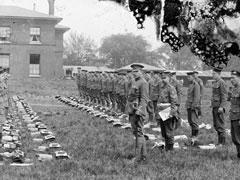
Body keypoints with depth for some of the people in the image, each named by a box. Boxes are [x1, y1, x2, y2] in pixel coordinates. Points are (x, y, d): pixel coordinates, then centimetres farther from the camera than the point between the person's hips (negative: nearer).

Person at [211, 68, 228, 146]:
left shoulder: (222, 83, -12)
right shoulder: (215, 83, 16)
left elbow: (224, 96, -17)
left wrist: (221, 107, -22)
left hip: (219, 107, -10)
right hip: (214, 107, 10)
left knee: (220, 125, -7)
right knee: (216, 125, 11)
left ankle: (222, 142, -3)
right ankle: (220, 141, 17)